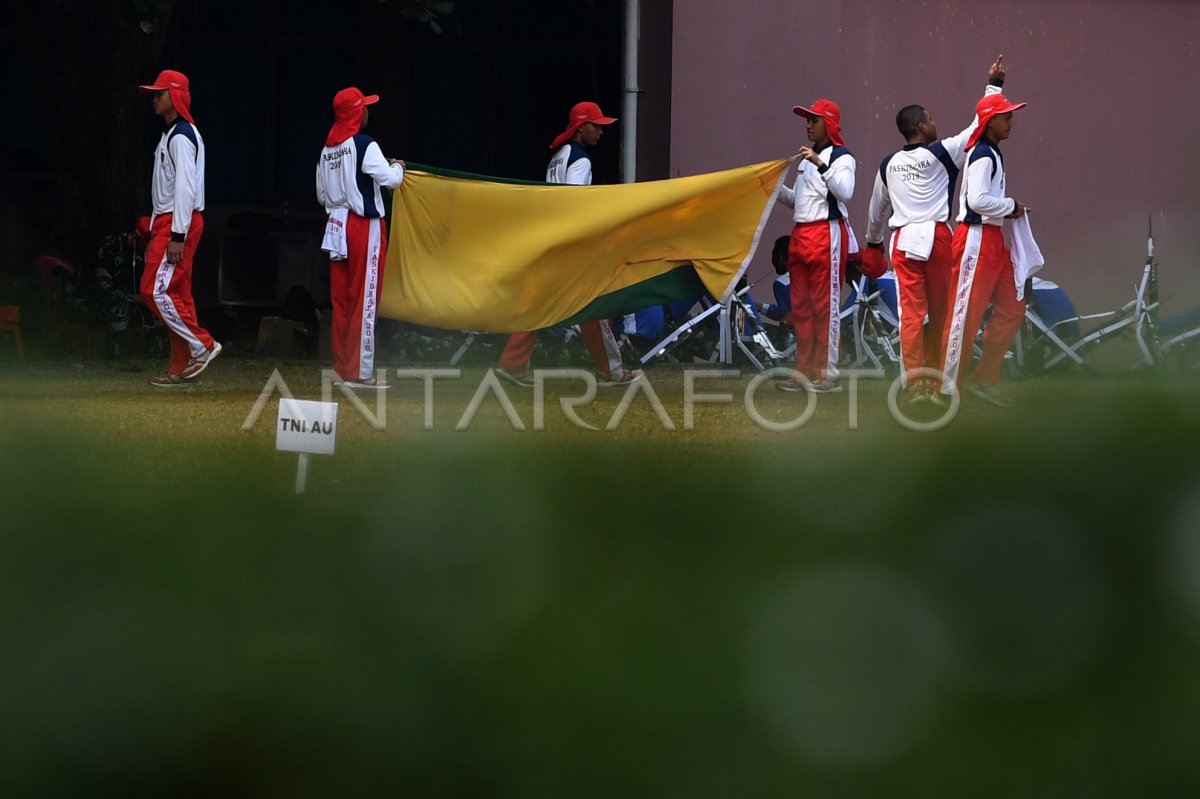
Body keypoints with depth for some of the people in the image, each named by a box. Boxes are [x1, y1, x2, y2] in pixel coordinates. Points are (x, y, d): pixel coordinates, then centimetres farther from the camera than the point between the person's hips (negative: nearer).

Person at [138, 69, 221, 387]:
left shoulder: (182, 136, -14)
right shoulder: (169, 135, 19)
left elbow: (185, 188, -21)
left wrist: (177, 236, -24)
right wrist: (155, 235, 21)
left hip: (180, 222, -10)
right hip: (167, 222, 10)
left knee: (156, 290, -14)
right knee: (177, 294, 9)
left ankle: (202, 345, -9)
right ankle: (181, 368, 9)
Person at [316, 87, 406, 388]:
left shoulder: (327, 150, 9)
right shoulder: (364, 145, -12)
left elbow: (322, 194, 14)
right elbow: (390, 179, -17)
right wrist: (397, 166, 4)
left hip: (337, 226, 7)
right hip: (365, 227, -7)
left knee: (341, 300, 9)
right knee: (364, 300, -3)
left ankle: (342, 370, 13)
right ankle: (360, 372, -3)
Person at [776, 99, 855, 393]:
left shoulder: (841, 157, -6)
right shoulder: (806, 158, 20)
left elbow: (845, 192, -22)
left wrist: (821, 165, -27)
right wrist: (777, 188, 9)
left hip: (827, 233, -9)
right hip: (800, 234, 9)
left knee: (826, 305, -8)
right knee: (800, 307, 8)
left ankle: (828, 374, -7)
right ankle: (804, 372, 13)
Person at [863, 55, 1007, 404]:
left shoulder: (889, 165, 12)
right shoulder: (941, 154, -1)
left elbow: (877, 209, 25)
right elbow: (978, 127, 5)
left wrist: (873, 243, 42)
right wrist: (994, 85, 14)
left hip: (903, 241, 3)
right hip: (937, 238, -3)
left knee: (911, 311, -2)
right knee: (940, 313, 7)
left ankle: (914, 383, -9)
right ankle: (932, 381, 9)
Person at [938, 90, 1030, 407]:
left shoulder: (993, 153, 17)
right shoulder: (983, 155, -14)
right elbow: (977, 200, -24)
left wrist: (1011, 209, 5)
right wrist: (1011, 206, -12)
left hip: (994, 240, 10)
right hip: (977, 238, -10)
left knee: (1012, 309, 10)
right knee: (966, 312, -8)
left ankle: (985, 380, 14)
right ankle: (947, 387, -4)